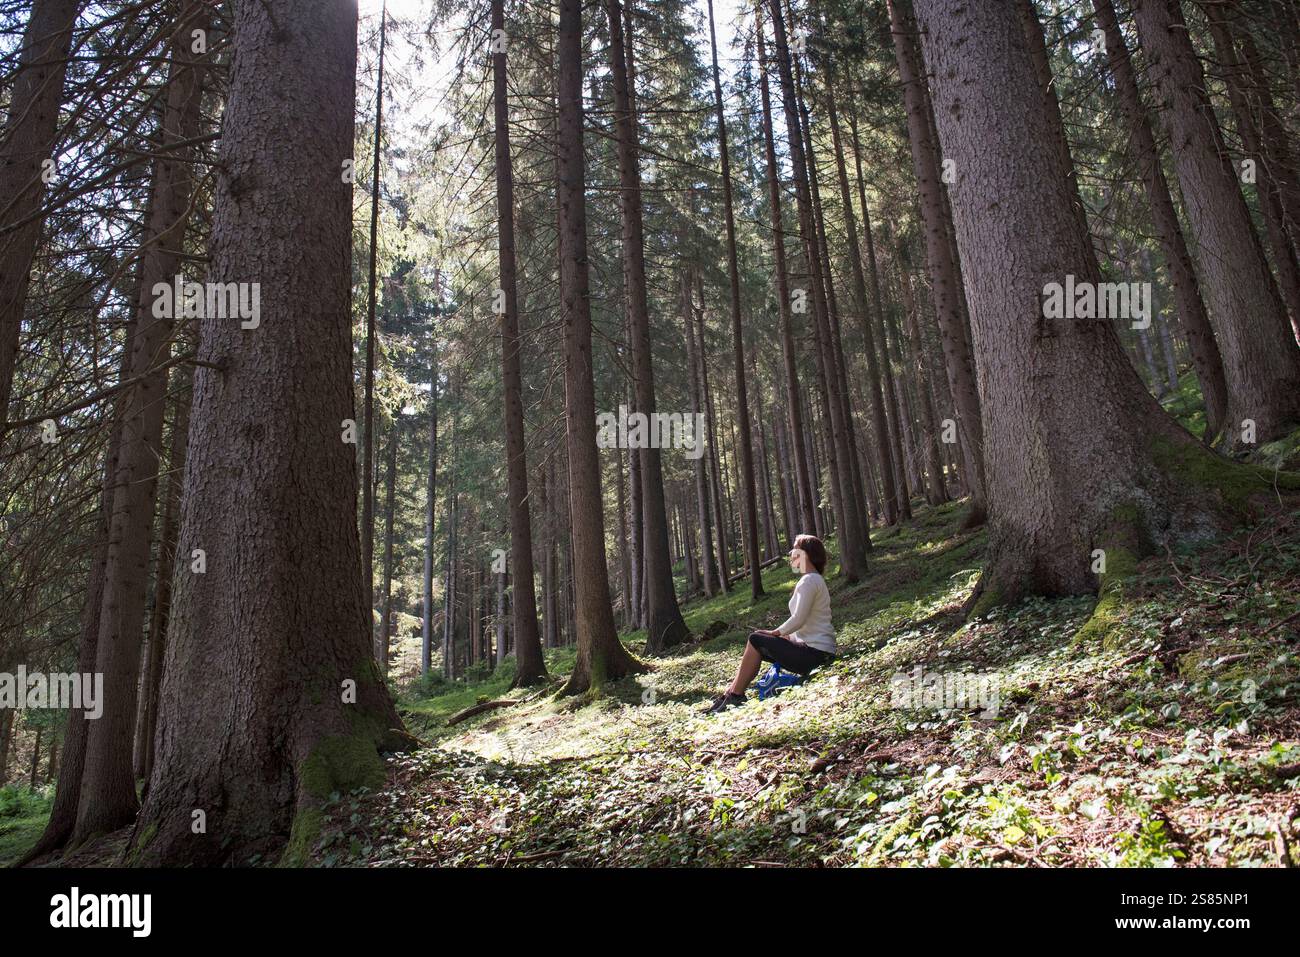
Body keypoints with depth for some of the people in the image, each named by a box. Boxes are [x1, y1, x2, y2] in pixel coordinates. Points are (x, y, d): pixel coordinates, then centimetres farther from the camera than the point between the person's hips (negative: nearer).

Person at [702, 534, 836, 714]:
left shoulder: (809, 580, -15)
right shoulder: (814, 579, 17)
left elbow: (798, 619, -22)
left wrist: (776, 632, -7)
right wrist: (781, 634, 6)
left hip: (814, 653, -10)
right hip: (817, 651, 10)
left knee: (756, 640, -6)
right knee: (757, 643, 9)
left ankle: (735, 697, -1)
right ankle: (729, 694, 7)